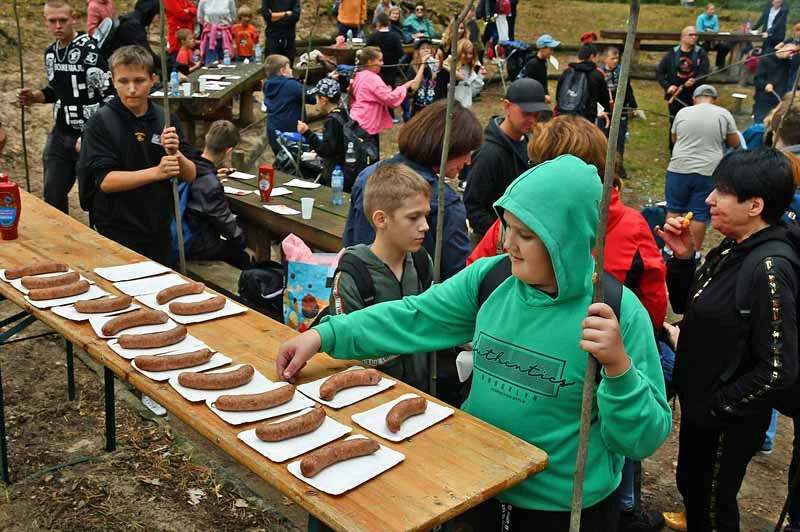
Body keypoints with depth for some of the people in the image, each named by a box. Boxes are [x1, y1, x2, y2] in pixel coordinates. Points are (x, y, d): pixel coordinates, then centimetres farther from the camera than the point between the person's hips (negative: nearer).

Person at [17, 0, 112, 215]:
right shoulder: (50, 53, 9)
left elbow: (110, 96, -20)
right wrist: (35, 97, 4)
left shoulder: (90, 51, -17)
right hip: (60, 134, 8)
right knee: (52, 193, 15)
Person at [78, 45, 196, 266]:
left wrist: (175, 154, -21)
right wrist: (156, 172, -29)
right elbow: (105, 180, -18)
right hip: (116, 233, -4)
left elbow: (190, 175, 0)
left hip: (159, 230, 4)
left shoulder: (166, 120, 1)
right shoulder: (101, 122, -10)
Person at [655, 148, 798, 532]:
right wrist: (682, 257, -6)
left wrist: (719, 407, -16)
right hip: (697, 402, 8)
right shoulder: (730, 251, -2)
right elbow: (688, 308, 9)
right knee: (689, 485, 26)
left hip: (729, 419, -8)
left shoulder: (768, 271, -27)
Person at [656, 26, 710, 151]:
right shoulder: (672, 54, 3)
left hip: (694, 96, -1)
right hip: (675, 96, 1)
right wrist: (667, 86, -11)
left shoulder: (701, 54, 2)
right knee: (674, 124, 7)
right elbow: (659, 72, 4)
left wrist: (694, 81, -28)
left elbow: (704, 73, -7)